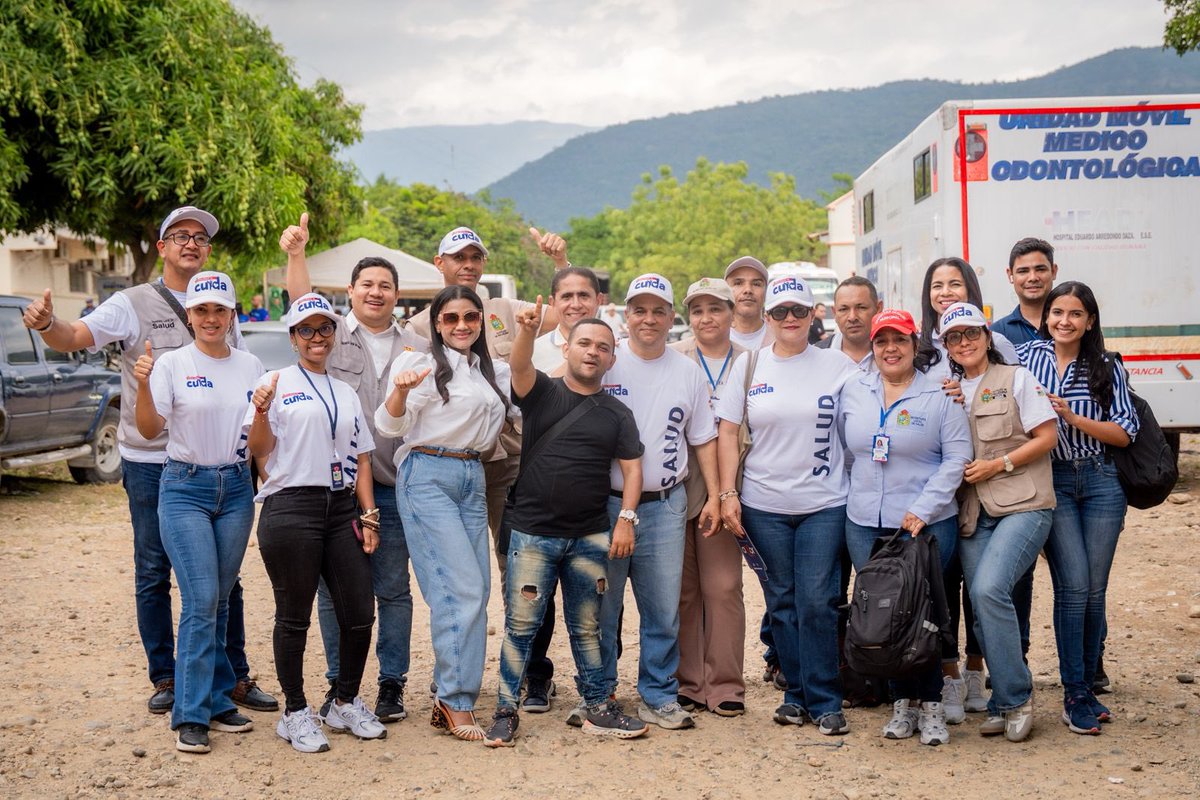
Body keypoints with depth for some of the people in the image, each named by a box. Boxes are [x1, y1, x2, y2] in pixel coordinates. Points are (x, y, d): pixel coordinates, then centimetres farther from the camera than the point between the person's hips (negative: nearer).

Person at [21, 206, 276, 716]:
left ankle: (235, 676, 16)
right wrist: (46, 324, -37)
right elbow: (73, 338, -14)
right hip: (150, 461, -3)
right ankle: (164, 678, 17)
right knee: (153, 572, 5)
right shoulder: (133, 304, -2)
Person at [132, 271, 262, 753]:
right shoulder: (172, 364, -4)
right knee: (200, 600, -11)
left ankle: (215, 702, 18)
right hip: (185, 487, -4)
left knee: (219, 600, 9)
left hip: (236, 487, 4)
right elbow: (150, 430, -13)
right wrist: (143, 386, -29)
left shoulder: (250, 366, 7)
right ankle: (192, 715, -4)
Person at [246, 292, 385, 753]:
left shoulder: (347, 393, 17)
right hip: (291, 508, -5)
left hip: (342, 508, 5)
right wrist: (261, 411, -24)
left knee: (360, 615, 3)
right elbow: (259, 450, -5)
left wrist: (369, 515, 8)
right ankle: (295, 714, 14)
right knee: (294, 618, 2)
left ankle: (346, 705, 21)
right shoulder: (278, 384, 1)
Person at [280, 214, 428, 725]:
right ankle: (338, 683, 18)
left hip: (393, 487, 1)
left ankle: (392, 683, 18)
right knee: (335, 589, 6)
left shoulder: (417, 347, 11)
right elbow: (302, 304, -14)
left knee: (393, 589, 7)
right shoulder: (332, 335, 4)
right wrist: (296, 254, -29)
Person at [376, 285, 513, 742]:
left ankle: (449, 697, 11)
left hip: (473, 478, 7)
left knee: (476, 590, 3)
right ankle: (456, 700, -7)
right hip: (428, 476, -7)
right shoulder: (423, 363, -4)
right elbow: (389, 425, -10)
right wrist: (400, 391, -31)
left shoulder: (493, 372, 16)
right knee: (460, 588, -14)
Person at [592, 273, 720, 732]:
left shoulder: (688, 372, 10)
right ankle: (597, 694, 16)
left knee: (664, 608, 4)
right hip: (607, 502, -2)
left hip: (665, 505, 2)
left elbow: (703, 439, 16)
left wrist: (712, 495, 10)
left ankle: (658, 696, 16)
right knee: (602, 606, 4)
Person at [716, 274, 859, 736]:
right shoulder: (748, 365, 6)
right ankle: (796, 694, 20)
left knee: (817, 602, -4)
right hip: (764, 505, 2)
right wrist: (727, 493, -1)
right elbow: (728, 431, 6)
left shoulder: (838, 367, 2)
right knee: (782, 603, 8)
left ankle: (825, 701, 7)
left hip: (823, 503, -1)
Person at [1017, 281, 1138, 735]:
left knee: (1094, 591, 4)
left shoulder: (1107, 368, 6)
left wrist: (1073, 418, -12)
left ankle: (1086, 688, 18)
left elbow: (1124, 434, 2)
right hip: (1050, 483, -2)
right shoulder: (1026, 358, 3)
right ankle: (1074, 696, -1)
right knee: (1074, 586, -11)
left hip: (1100, 483, 2)